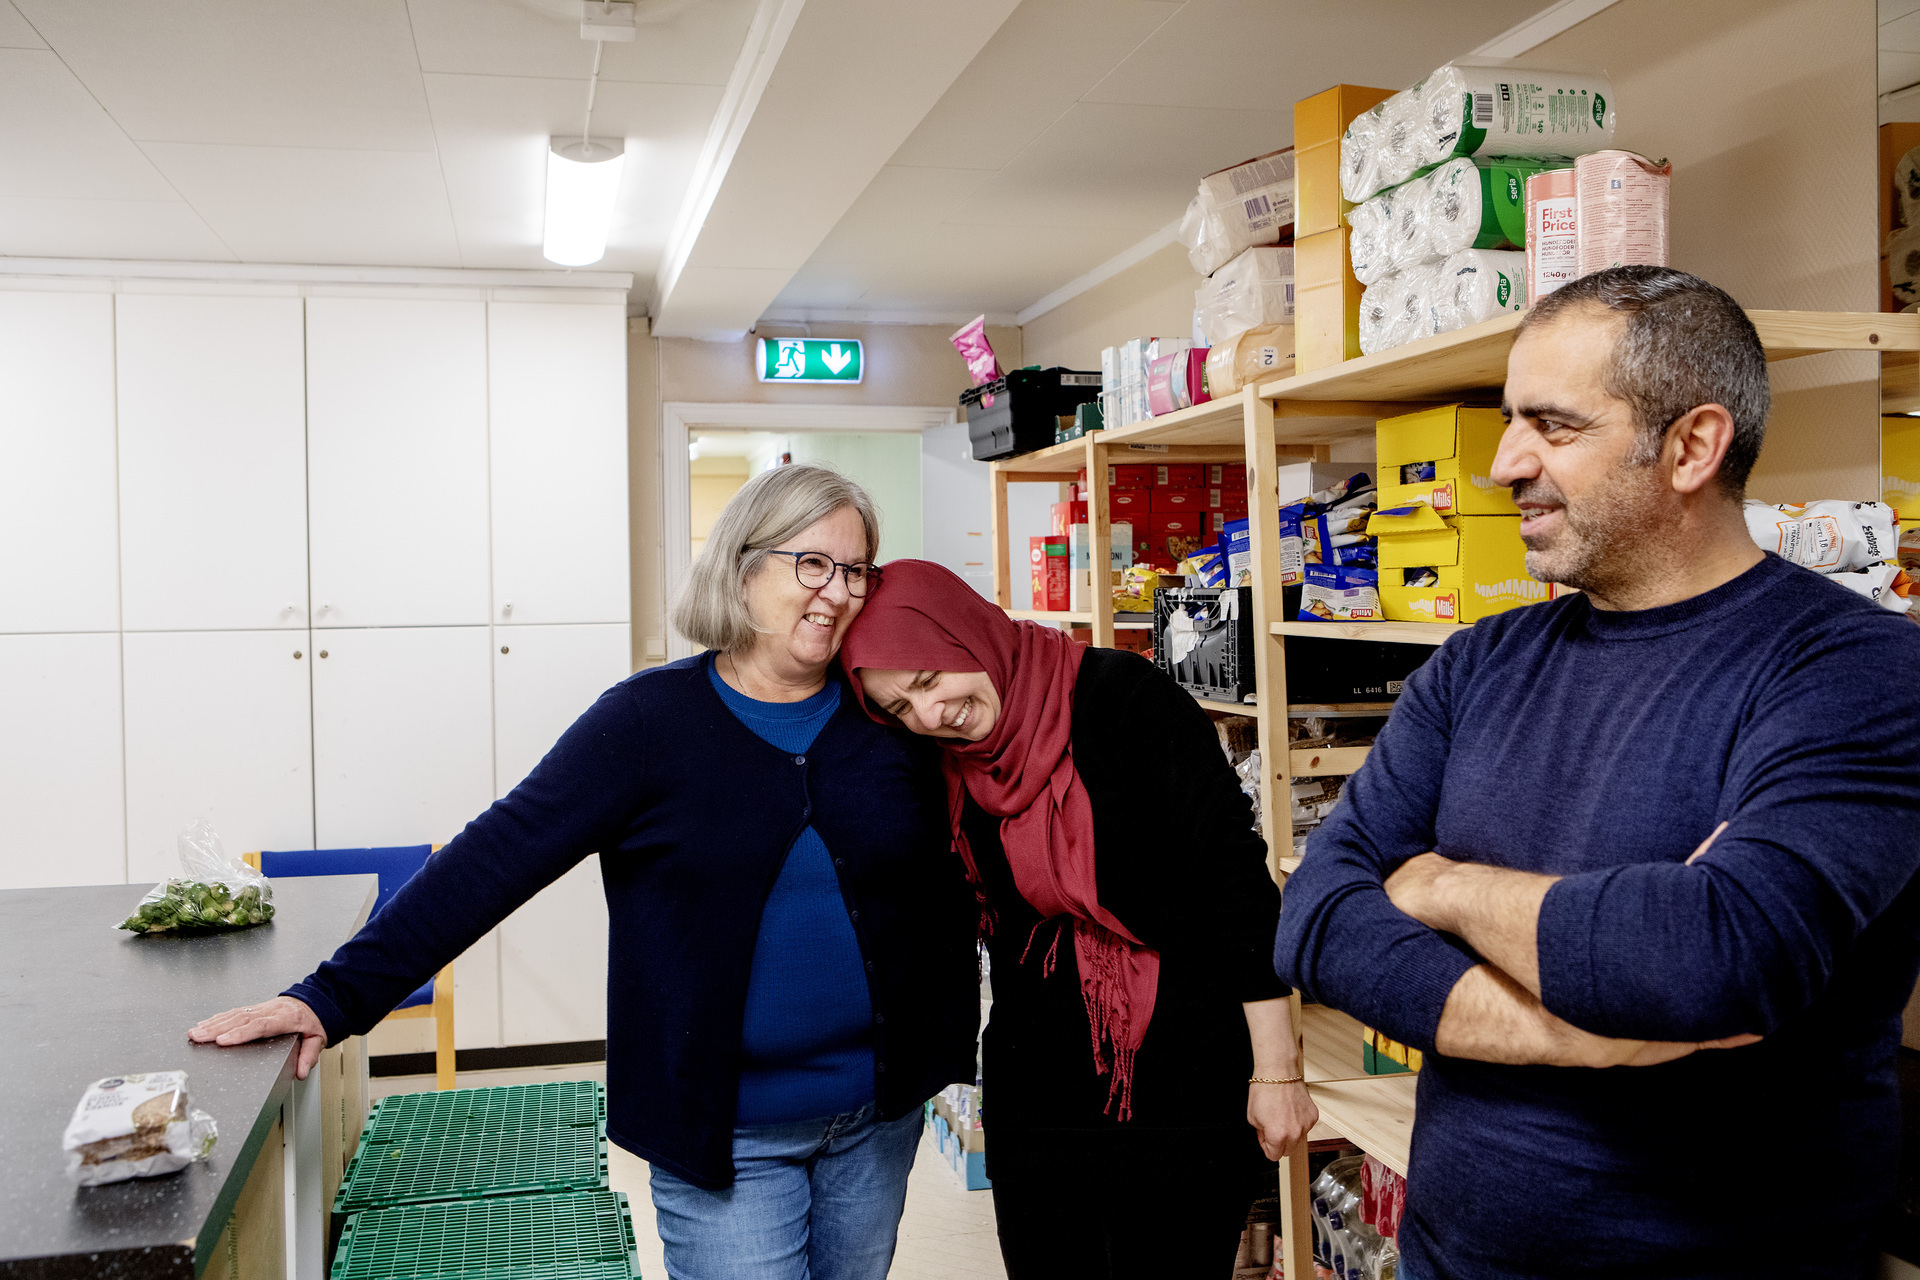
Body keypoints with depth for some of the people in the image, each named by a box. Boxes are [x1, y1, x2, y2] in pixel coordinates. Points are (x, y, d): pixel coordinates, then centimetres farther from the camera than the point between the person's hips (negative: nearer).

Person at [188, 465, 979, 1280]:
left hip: (878, 1120, 4)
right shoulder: (651, 719, -11)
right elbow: (495, 858, -14)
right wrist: (337, 997, -19)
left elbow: (941, 893, 8)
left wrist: (951, 1054, 6)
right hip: (725, 1135, -4)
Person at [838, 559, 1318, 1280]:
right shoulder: (950, 770, 2)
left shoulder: (1123, 699, -16)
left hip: (1178, 1088, -5)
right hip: (1033, 1097, 5)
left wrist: (1276, 1067, -14)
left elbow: (1236, 877, -15)